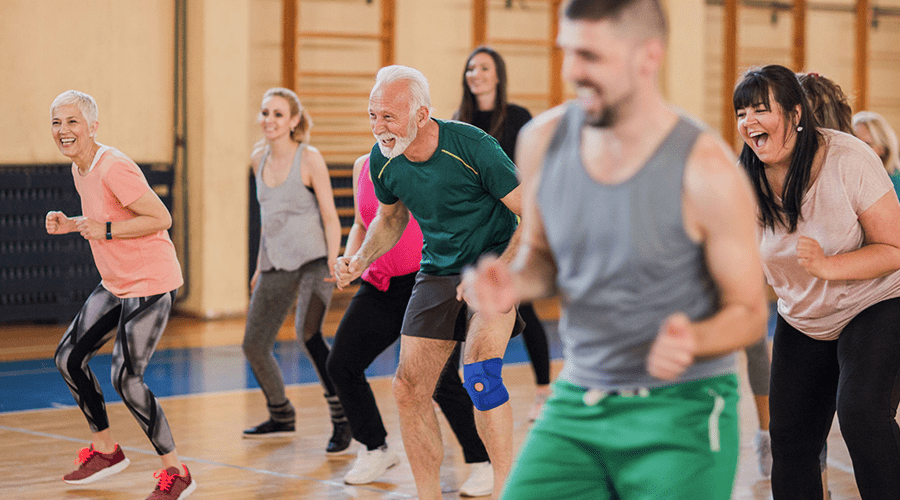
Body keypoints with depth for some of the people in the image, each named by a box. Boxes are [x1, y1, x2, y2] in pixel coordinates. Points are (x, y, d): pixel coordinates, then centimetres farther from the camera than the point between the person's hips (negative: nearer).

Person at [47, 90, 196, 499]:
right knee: (68, 358, 11)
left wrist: (105, 230, -24)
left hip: (151, 284, -10)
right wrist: (69, 224, 5)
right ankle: (105, 449, 29)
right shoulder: (79, 169, 8)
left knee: (125, 378, -14)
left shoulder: (113, 168, -22)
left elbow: (161, 218, -23)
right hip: (115, 284, 10)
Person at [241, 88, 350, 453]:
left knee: (307, 331, -27)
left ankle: (342, 420, -19)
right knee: (254, 345, 6)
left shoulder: (310, 159, -8)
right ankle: (281, 417, 30)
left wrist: (334, 262, -20)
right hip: (275, 265, 7)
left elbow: (330, 217, -8)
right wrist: (260, 265, 20)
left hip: (312, 259, -6)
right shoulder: (259, 159, 9)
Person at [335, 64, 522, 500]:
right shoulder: (383, 160, -8)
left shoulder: (471, 146, -25)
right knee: (409, 389, -1)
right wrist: (360, 260, -3)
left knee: (478, 372, -26)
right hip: (438, 270, 6)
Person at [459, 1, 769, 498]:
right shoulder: (542, 141, -3)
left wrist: (692, 341, -28)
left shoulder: (706, 172, -17)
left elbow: (748, 312, -7)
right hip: (576, 401, 4)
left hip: (681, 409, -4)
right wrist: (512, 282, -9)